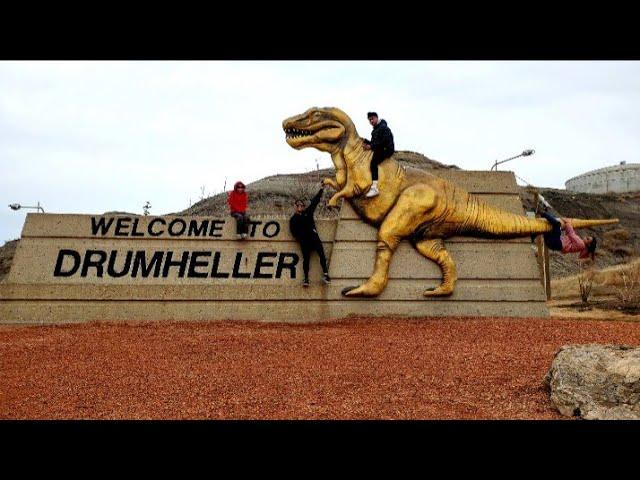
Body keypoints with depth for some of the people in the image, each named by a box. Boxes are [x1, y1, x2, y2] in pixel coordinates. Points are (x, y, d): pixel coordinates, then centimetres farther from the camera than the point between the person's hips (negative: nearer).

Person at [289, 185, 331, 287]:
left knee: (321, 253, -15)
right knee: (306, 257, -11)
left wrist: (321, 189, 19)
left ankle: (325, 273, -21)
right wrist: (299, 238, -7)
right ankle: (306, 278, -18)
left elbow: (315, 201, 21)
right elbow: (293, 231, 9)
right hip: (304, 240, -2)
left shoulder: (308, 212, 22)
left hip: (313, 236, 2)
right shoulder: (293, 219, 18)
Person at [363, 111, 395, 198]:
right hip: (379, 150, 11)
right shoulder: (375, 129, 21)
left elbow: (384, 141, -20)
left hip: (386, 149, -11)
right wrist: (366, 141, 4)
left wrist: (371, 146, -19)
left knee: (373, 162, -31)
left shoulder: (383, 127, -9)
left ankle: (374, 188, -42)